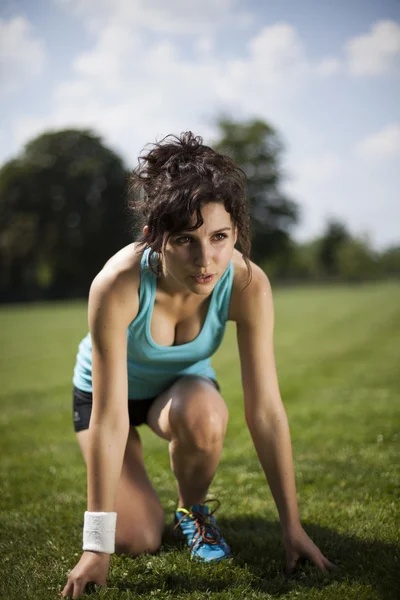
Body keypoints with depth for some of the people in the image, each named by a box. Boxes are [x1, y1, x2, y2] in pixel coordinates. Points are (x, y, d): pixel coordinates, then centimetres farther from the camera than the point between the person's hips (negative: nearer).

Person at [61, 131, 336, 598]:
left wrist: (291, 525, -22)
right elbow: (109, 420, -34)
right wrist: (97, 546, -31)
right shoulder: (117, 285, -38)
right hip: (107, 386, -1)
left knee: (204, 418, -36)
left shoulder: (248, 284, -31)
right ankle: (128, 488, 24)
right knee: (137, 541, -12)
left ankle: (193, 508, -3)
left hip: (183, 382, 2)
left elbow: (266, 411, -25)